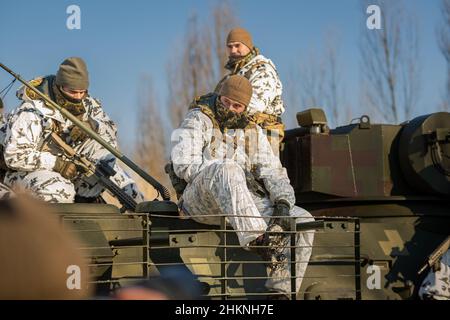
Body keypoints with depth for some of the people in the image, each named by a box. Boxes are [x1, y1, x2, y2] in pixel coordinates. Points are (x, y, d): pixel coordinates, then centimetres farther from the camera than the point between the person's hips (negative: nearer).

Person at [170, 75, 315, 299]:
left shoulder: (252, 131, 20)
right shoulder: (197, 121, 5)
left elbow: (272, 171, 11)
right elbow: (183, 165, -9)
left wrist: (283, 201, -8)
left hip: (245, 202, 6)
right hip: (200, 201, -5)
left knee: (303, 221, -11)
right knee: (227, 169, -38)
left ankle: (280, 291, -13)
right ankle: (257, 240, -48)